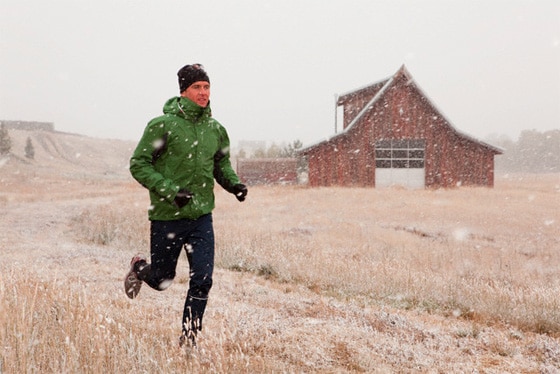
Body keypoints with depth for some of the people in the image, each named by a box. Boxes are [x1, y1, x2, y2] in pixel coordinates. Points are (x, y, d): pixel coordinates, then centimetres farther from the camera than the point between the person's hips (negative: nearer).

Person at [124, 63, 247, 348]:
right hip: (167, 216, -4)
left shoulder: (215, 129, 4)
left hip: (202, 217, 4)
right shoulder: (163, 125, -13)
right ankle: (139, 268, 48)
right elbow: (138, 164, -12)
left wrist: (233, 183, -2)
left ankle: (188, 339, 15)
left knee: (202, 280, -3)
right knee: (162, 279, 13)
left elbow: (222, 163, 19)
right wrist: (169, 190, -23)